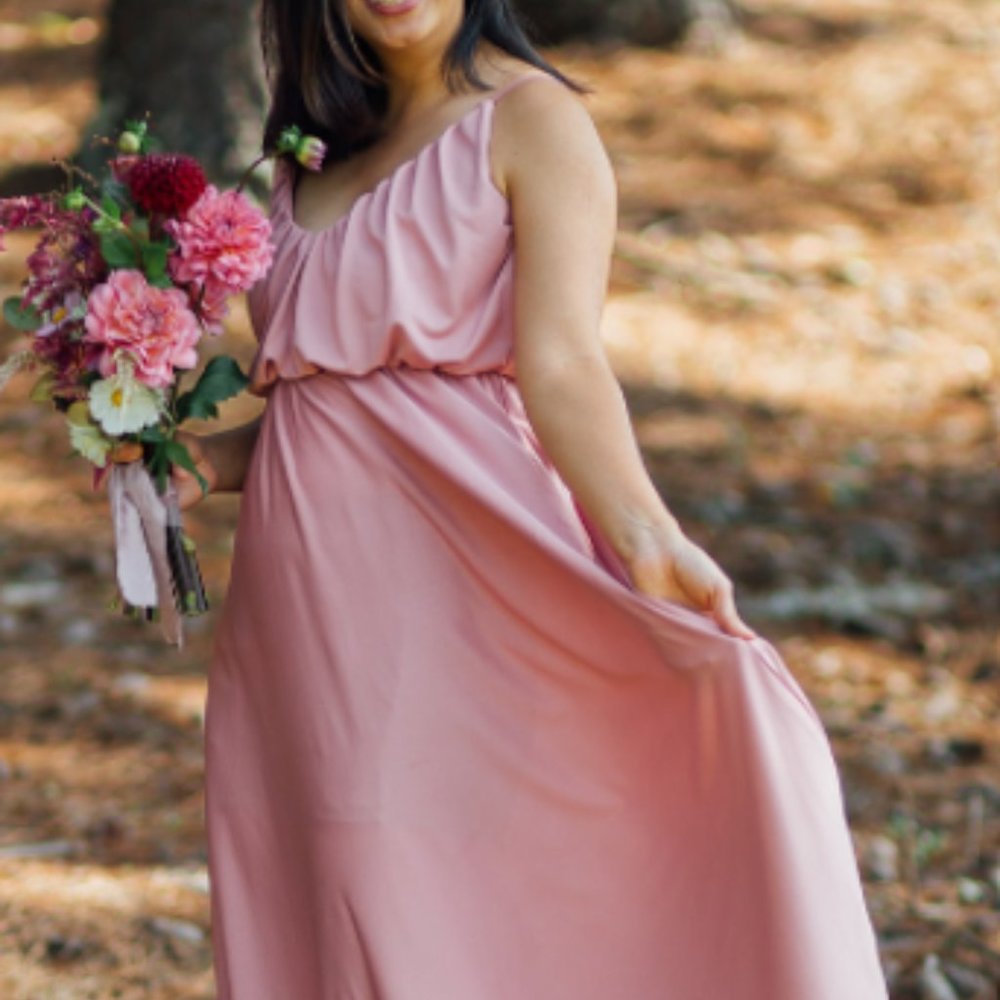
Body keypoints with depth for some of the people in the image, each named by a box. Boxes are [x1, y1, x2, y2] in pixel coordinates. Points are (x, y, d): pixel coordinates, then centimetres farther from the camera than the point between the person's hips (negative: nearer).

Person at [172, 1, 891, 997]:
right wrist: (209, 460, 3)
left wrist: (645, 538, -29)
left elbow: (560, 367, -14)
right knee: (328, 916, 6)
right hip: (307, 613, 6)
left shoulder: (530, 119, -4)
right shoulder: (315, 144, 17)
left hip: (455, 585, -6)